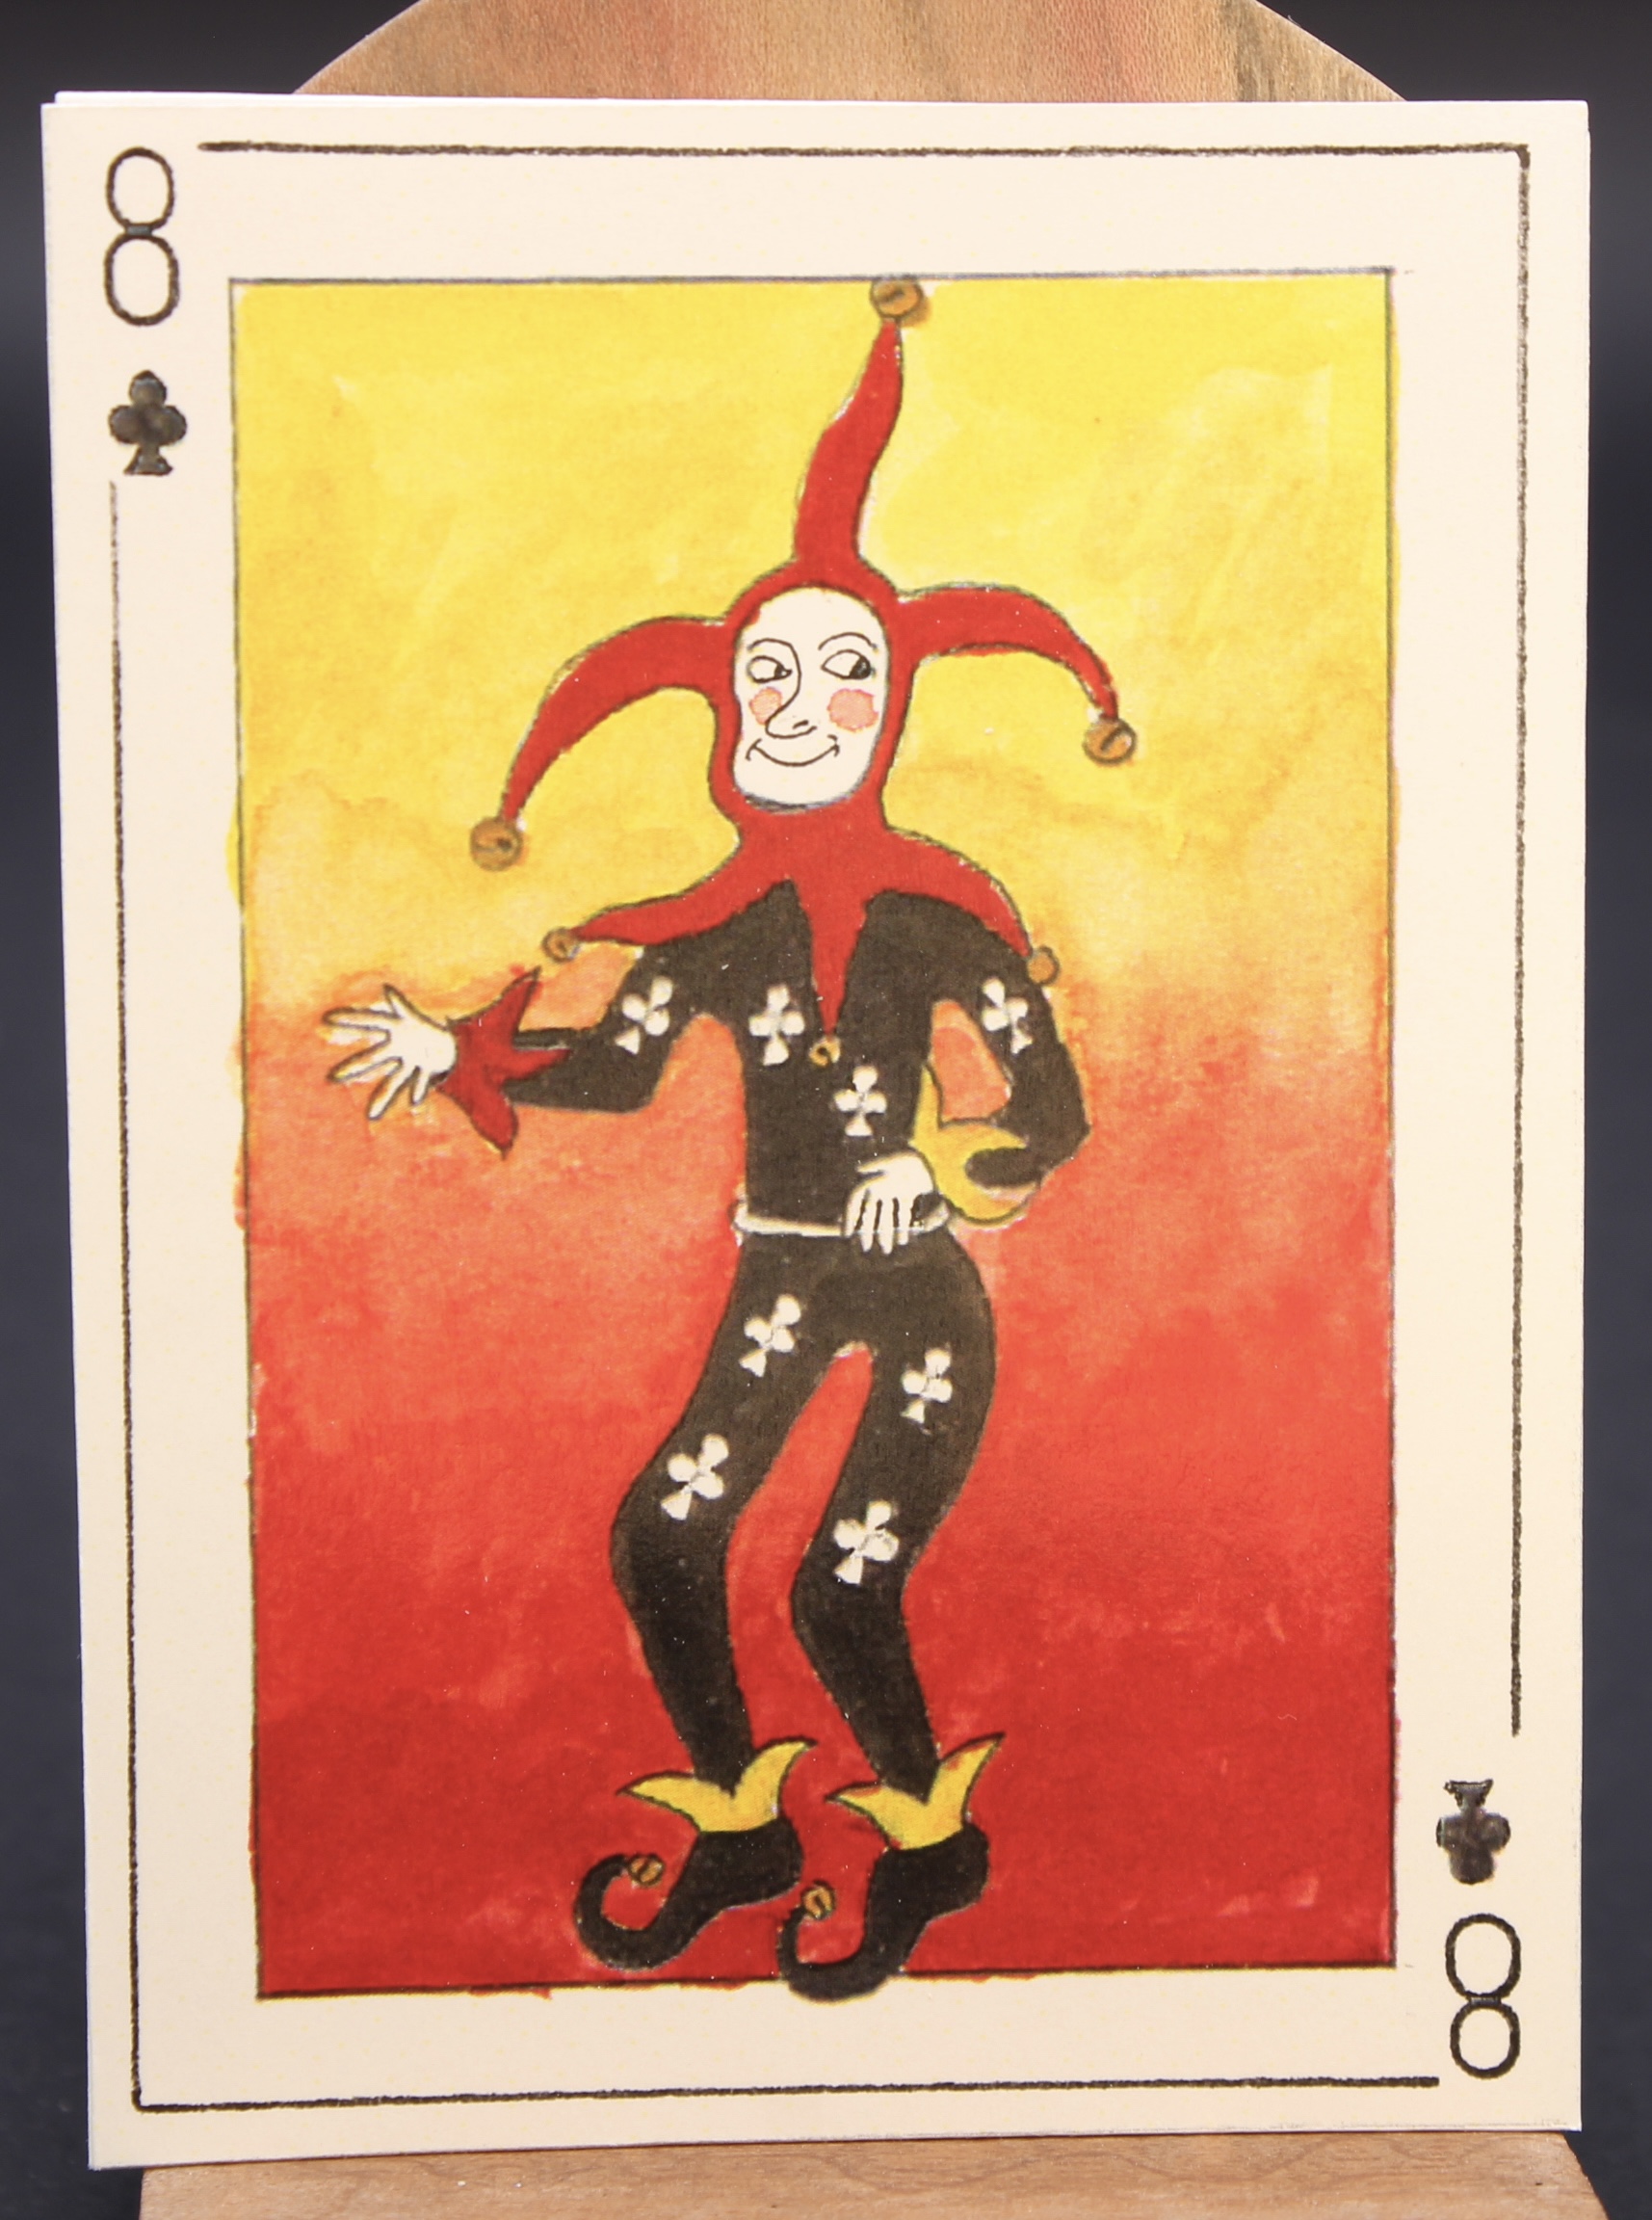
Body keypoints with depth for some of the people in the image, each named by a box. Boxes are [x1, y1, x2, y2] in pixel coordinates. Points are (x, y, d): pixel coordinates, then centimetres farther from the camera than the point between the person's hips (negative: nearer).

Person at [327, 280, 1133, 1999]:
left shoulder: (942, 912, -8)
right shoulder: (722, 924, 3)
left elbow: (1052, 1107, -8)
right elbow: (615, 1070, 14)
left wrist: (940, 1163, -24)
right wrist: (448, 1051, 8)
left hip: (921, 1281, -4)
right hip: (784, 1277, 5)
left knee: (842, 1593, -8)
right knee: (661, 1536, 0)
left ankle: (931, 1836, 21)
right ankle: (739, 1826, 23)